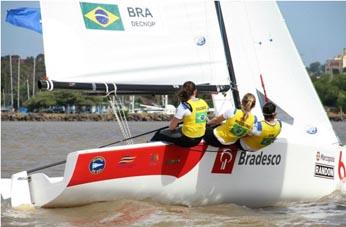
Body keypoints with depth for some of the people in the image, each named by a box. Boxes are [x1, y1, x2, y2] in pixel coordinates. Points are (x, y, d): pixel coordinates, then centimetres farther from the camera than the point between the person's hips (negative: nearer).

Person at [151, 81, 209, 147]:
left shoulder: (184, 106, -20)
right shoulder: (203, 103, -2)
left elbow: (172, 127, -13)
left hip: (187, 139, -7)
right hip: (199, 139, 7)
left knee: (159, 135, 10)